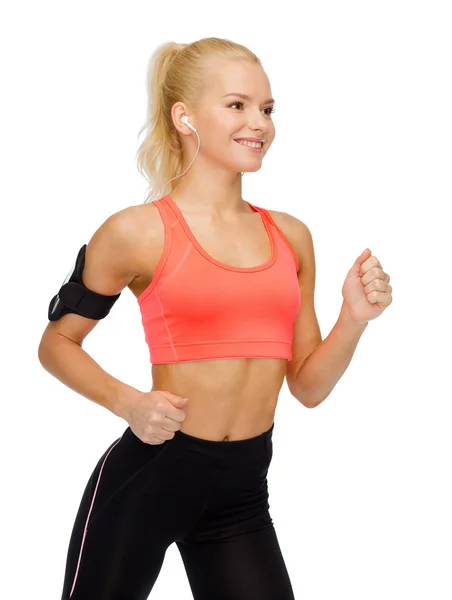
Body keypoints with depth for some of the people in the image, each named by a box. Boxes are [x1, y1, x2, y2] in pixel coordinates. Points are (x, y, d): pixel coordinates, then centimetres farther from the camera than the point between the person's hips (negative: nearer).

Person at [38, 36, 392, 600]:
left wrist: (354, 320, -7)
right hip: (149, 473, -4)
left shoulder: (291, 236, 7)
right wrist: (129, 403, -14)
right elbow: (57, 344, 2)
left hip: (243, 491, 4)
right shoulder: (138, 231, -7)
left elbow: (308, 386, 10)